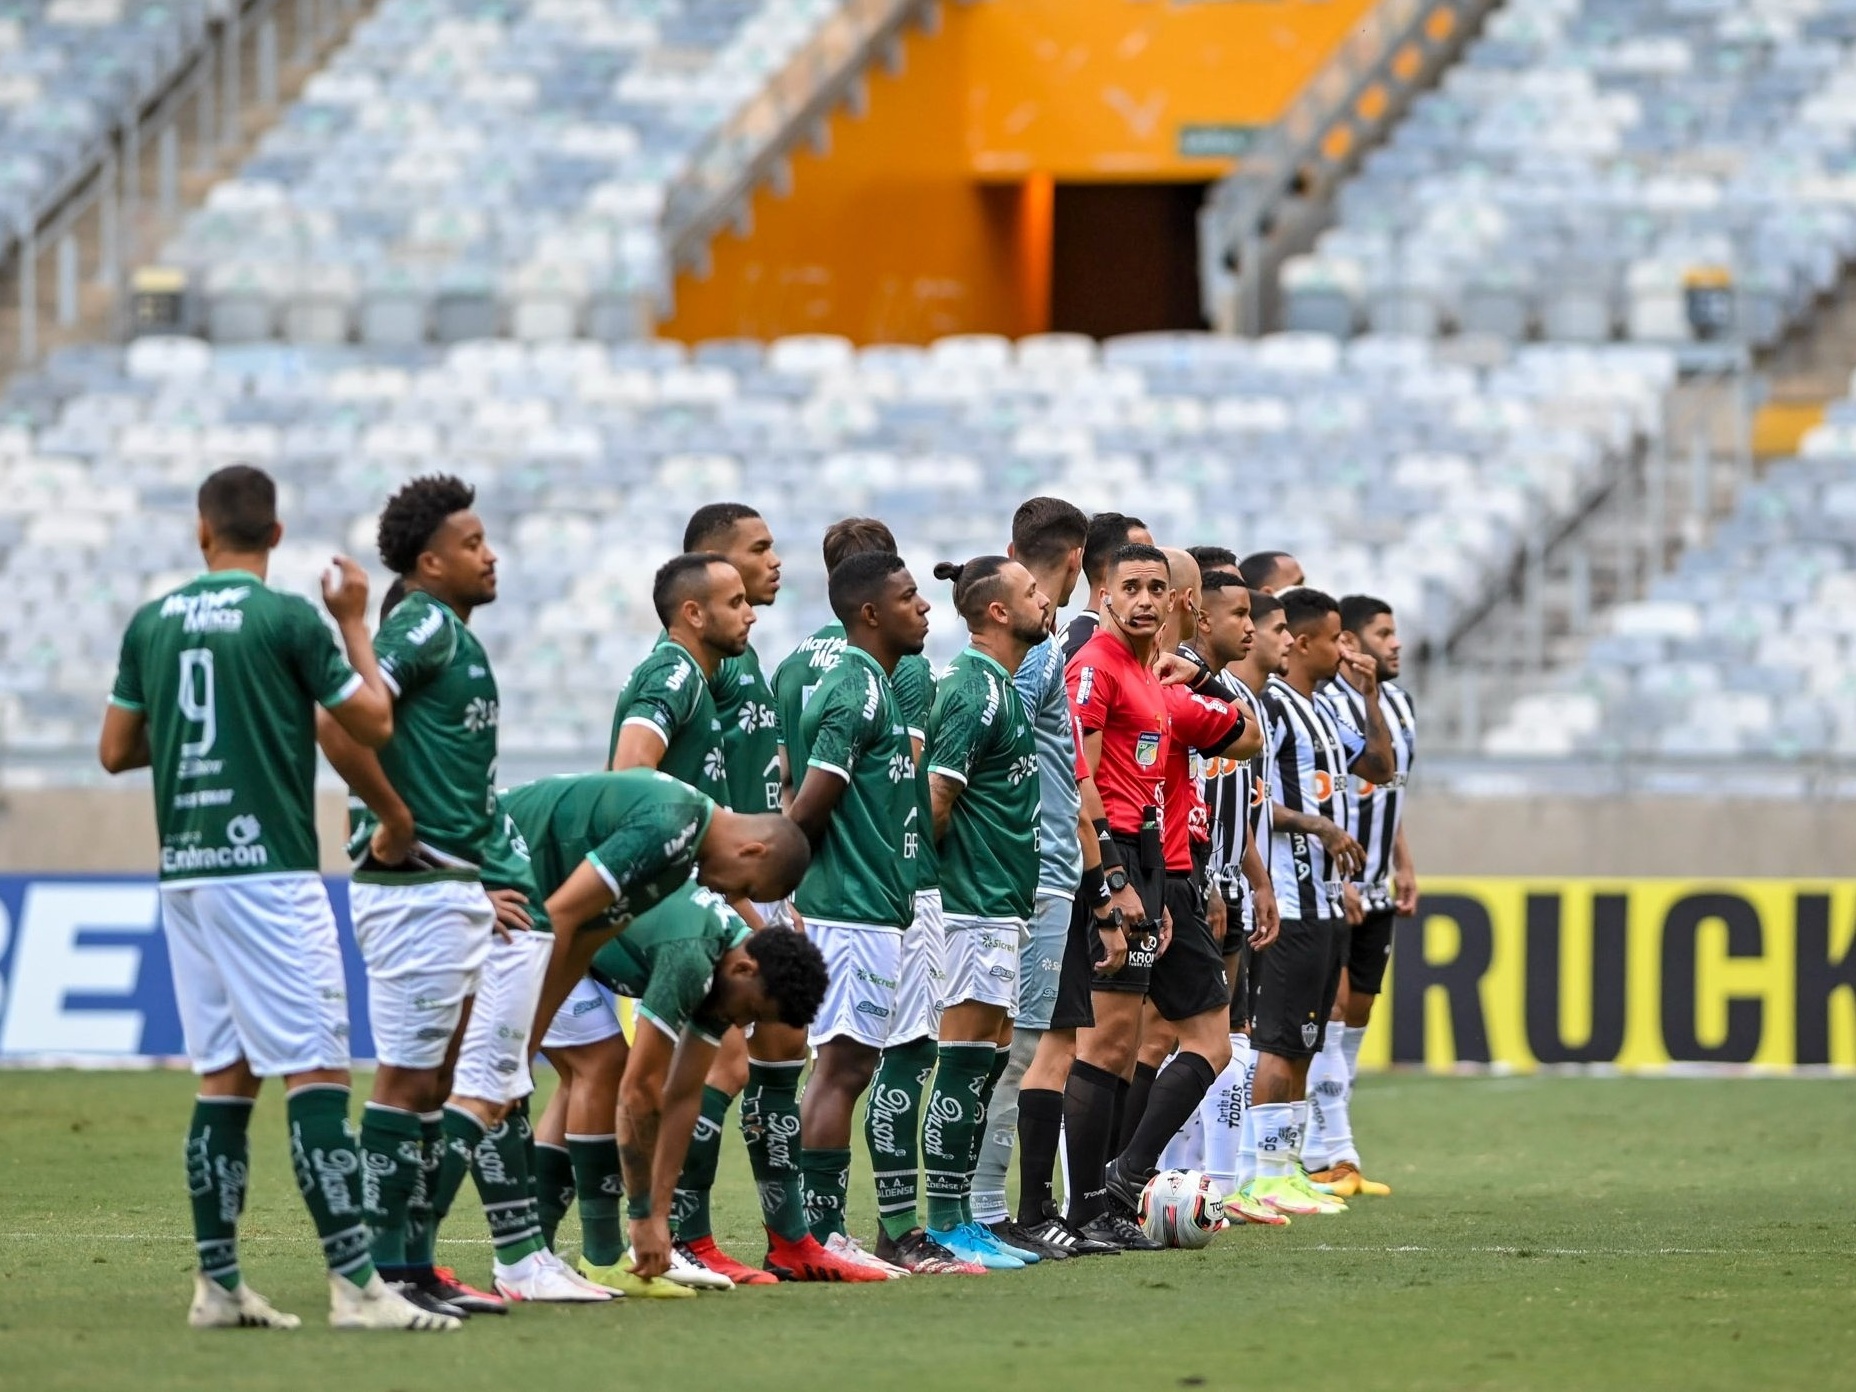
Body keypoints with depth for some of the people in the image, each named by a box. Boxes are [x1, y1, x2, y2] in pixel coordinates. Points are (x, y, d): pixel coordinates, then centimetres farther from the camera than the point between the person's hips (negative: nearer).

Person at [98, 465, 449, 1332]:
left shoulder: (151, 624, 9)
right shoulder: (288, 618, -7)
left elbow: (115, 750, 15)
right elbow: (374, 722, -1)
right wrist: (354, 623, 11)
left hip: (184, 871, 6)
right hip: (268, 866, -6)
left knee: (224, 1079, 11)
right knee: (316, 1076, -8)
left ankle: (217, 1284, 9)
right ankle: (354, 1285, -15)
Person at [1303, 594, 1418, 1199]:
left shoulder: (1396, 703, 13)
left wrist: (1403, 867, 18)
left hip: (1374, 889, 9)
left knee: (1357, 1014, 8)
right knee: (1329, 1008, -11)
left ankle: (1321, 1148, 12)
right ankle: (1332, 1155, -12)